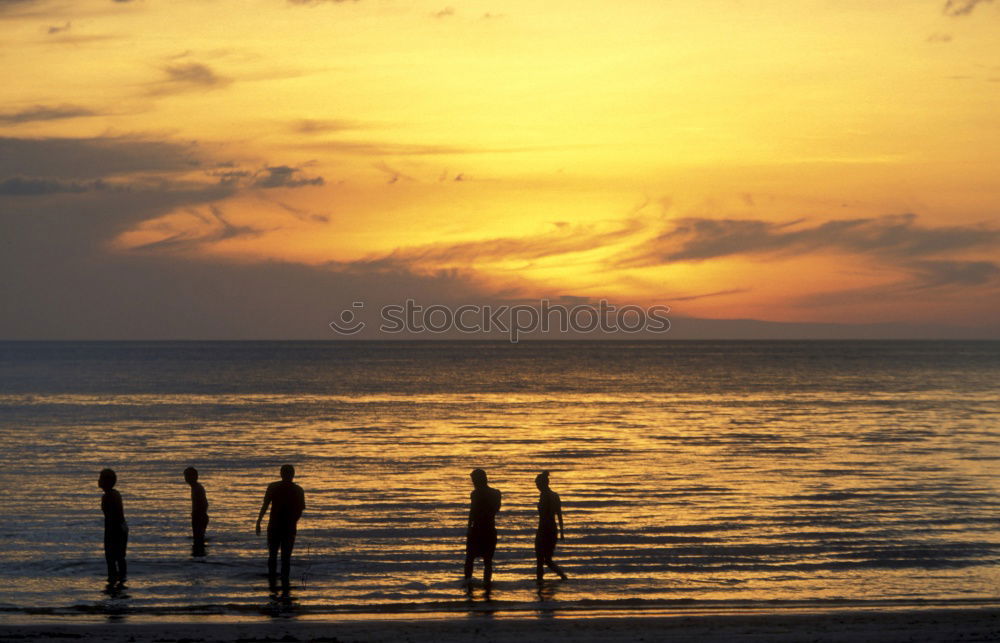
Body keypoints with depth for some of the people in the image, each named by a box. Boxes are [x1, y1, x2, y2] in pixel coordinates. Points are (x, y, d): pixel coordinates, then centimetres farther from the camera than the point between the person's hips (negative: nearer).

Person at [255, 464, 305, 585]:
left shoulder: (273, 487, -3)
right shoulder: (298, 490, 2)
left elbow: (265, 506, -7)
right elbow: (300, 511, 5)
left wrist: (258, 522, -4)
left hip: (274, 526, -1)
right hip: (290, 528, 1)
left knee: (272, 555, 11)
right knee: (286, 557, 7)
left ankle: (272, 582, 4)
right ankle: (284, 583, 2)